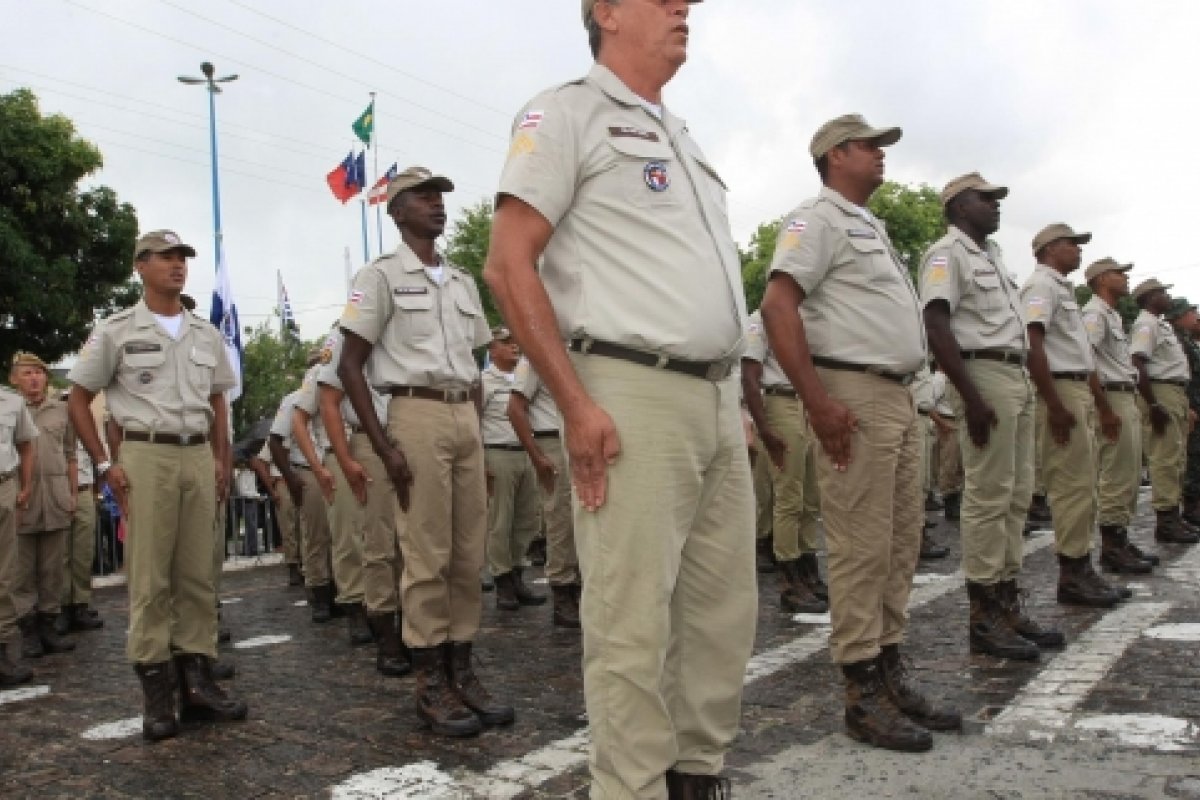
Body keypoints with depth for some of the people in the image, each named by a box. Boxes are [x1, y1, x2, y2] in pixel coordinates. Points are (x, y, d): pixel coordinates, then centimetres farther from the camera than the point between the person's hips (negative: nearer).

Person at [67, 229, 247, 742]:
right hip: (145, 455, -4)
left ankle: (197, 679, 12)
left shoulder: (207, 334, 14)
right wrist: (105, 465, -5)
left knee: (198, 574, 5)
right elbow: (78, 401, 4)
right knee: (150, 578, -3)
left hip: (198, 456, 4)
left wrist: (222, 460, 9)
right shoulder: (116, 331, 2)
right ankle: (156, 691, 4)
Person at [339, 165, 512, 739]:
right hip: (418, 415, -6)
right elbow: (350, 366, -5)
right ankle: (430, 684, 6)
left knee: (470, 555, 7)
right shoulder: (381, 276, -1)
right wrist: (383, 447, -12)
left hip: (467, 419, 7)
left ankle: (462, 670, 18)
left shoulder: (464, 283, 18)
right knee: (427, 557, -4)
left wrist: (477, 432, 13)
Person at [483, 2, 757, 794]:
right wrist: (576, 404, -17)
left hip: (715, 399, 9)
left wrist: (735, 399, 18)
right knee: (633, 625, -4)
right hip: (633, 396, -8)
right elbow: (509, 265, -11)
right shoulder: (566, 113, -1)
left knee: (726, 609, 12)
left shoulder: (682, 134, 23)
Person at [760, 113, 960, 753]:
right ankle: (863, 694, 2)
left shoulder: (871, 225, 23)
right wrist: (817, 401, -23)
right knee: (862, 549, -6)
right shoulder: (818, 219, -6)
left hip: (899, 397, 10)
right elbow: (777, 305, -18)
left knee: (900, 544, 12)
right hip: (854, 397, -10)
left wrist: (907, 394, 17)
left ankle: (891, 671, 22)